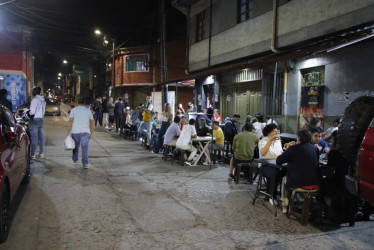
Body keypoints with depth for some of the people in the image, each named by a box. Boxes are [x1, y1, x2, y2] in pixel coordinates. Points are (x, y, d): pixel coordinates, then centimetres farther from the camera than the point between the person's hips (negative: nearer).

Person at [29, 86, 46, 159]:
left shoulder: (35, 100, -14)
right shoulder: (43, 100, 11)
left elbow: (32, 112, -17)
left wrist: (28, 113, 1)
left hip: (34, 120, -7)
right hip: (41, 120, 8)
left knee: (34, 137, -4)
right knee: (41, 137, 9)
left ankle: (33, 155, 0)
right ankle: (41, 153, 15)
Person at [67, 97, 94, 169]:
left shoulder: (74, 110, 3)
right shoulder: (88, 110, 7)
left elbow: (70, 122, -4)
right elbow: (91, 123, 8)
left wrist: (68, 132, -1)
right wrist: (91, 133, 14)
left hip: (75, 131, 1)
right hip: (85, 132, -1)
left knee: (76, 146, 18)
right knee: (85, 147, -4)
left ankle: (74, 160, 35)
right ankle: (85, 163, -10)